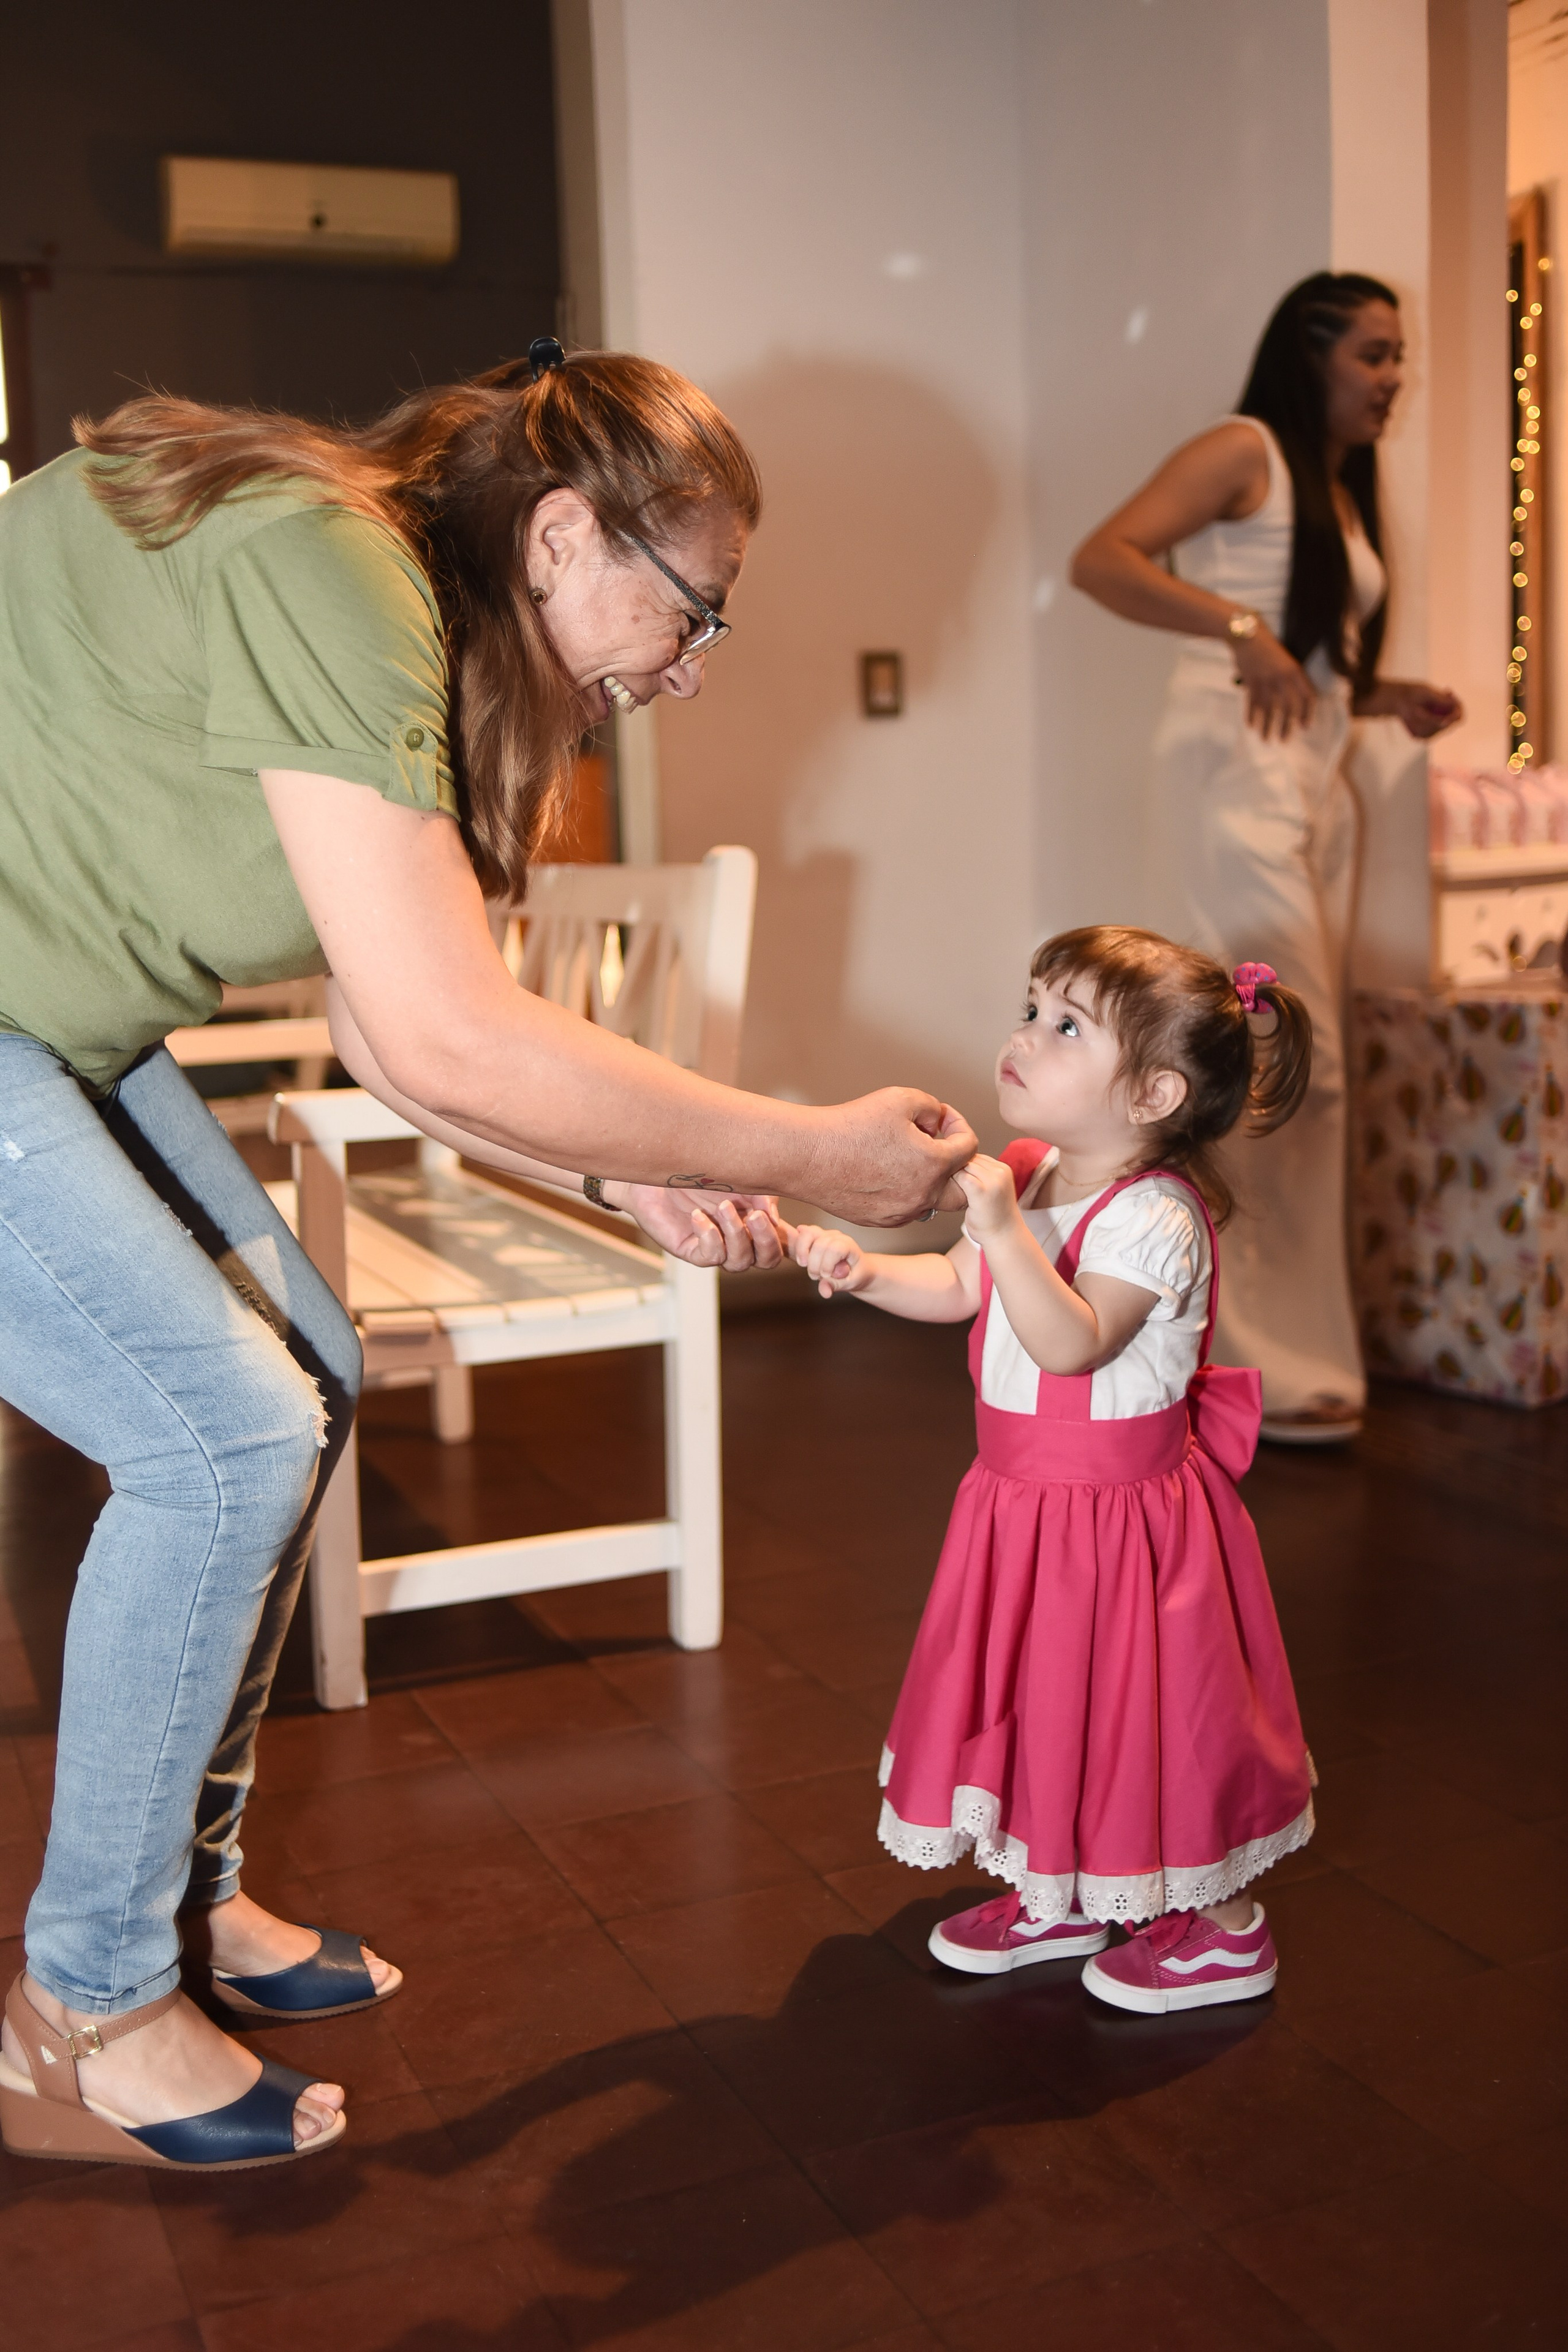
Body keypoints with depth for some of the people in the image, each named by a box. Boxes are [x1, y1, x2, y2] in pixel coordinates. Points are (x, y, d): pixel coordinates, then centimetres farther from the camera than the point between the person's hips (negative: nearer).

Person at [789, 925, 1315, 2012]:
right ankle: (1060, 1898, 38)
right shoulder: (1038, 1180, 2)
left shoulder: (1152, 1217, -24)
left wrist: (1006, 1230, -43)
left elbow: (1071, 1343, -36)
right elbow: (957, 1288, 11)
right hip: (1027, 1496, 9)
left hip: (1119, 1512, -8)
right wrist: (864, 1270, -5)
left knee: (1149, 1709, 5)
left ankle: (1228, 1930, 26)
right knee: (1039, 1699, 19)